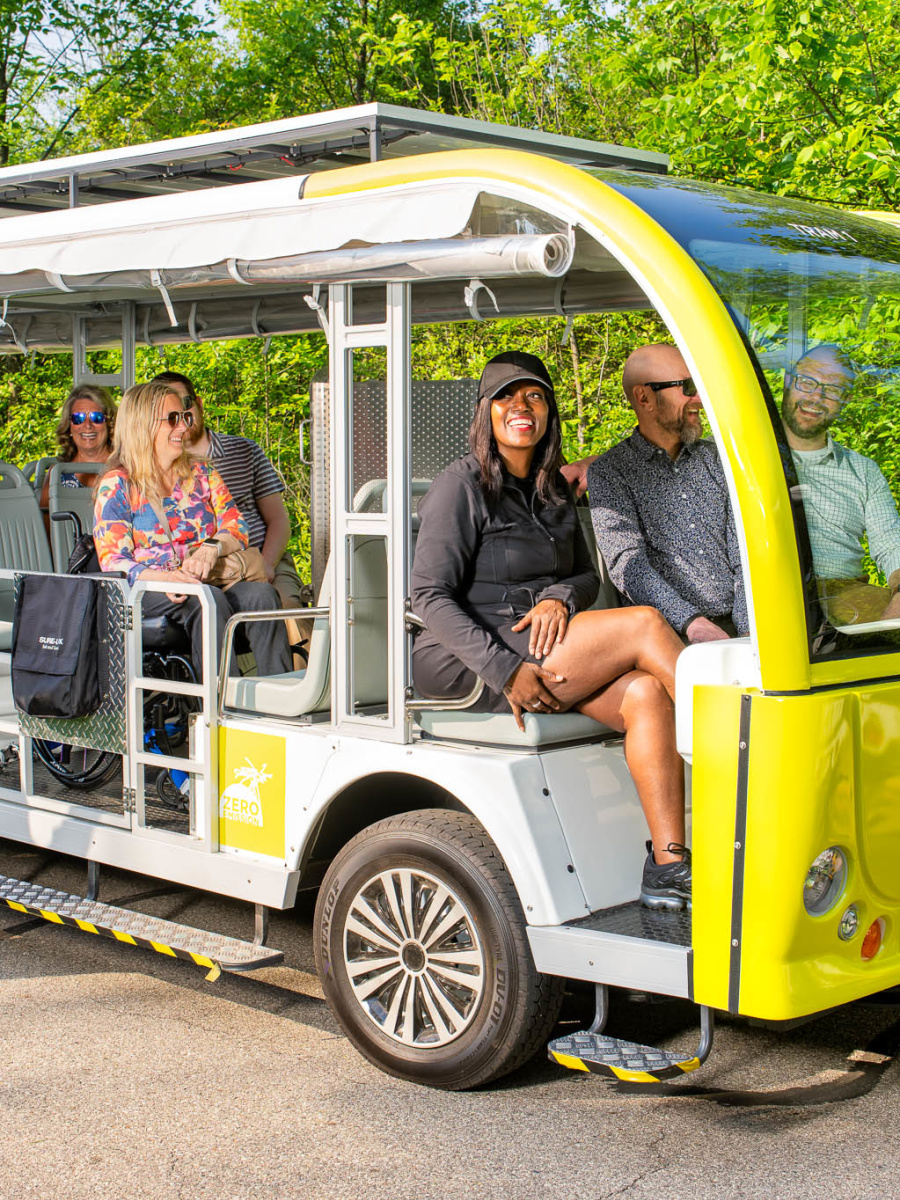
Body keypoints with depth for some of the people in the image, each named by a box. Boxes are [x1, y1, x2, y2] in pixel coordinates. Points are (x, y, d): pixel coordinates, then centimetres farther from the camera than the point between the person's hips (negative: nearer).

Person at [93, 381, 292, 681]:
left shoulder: (202, 474, 20)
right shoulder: (116, 486, 5)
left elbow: (237, 529, 9)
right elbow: (112, 560, -5)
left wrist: (212, 547, -17)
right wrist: (163, 578, -26)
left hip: (211, 581, 4)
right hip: (148, 591, -4)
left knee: (261, 593, -29)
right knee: (207, 598, -37)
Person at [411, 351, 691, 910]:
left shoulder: (554, 491, 16)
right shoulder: (461, 486, -6)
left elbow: (587, 575, 20)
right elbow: (431, 597, -13)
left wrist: (559, 597, -6)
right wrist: (505, 670, -24)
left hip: (545, 650, 7)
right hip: (465, 663, -7)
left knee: (646, 696, -22)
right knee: (643, 625, -21)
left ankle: (667, 866, -26)